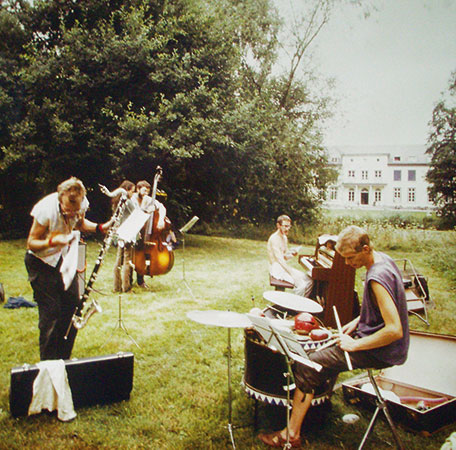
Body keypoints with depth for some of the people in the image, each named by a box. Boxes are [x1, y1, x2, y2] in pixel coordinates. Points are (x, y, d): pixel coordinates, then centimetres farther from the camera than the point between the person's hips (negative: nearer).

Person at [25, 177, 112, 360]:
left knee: (73, 307, 6)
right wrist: (53, 241, -37)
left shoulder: (81, 204, -15)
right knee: (50, 313, -7)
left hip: (66, 258, 5)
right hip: (42, 262, -5)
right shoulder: (47, 209, -29)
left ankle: (64, 359, 24)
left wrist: (101, 227, -10)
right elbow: (31, 243, -19)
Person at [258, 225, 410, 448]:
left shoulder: (377, 278, -28)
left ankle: (291, 435, -2)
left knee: (307, 366, -12)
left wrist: (355, 345, -23)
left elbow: (395, 330, -32)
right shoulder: (383, 259, 2)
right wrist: (358, 321, 8)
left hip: (381, 352, -10)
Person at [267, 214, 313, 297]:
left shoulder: (285, 238, 16)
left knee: (309, 281, -7)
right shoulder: (274, 238, -15)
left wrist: (292, 254, -5)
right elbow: (279, 259, -21)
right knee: (301, 284, -25)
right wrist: (292, 273, -25)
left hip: (284, 267, 9)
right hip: (277, 269, -9)